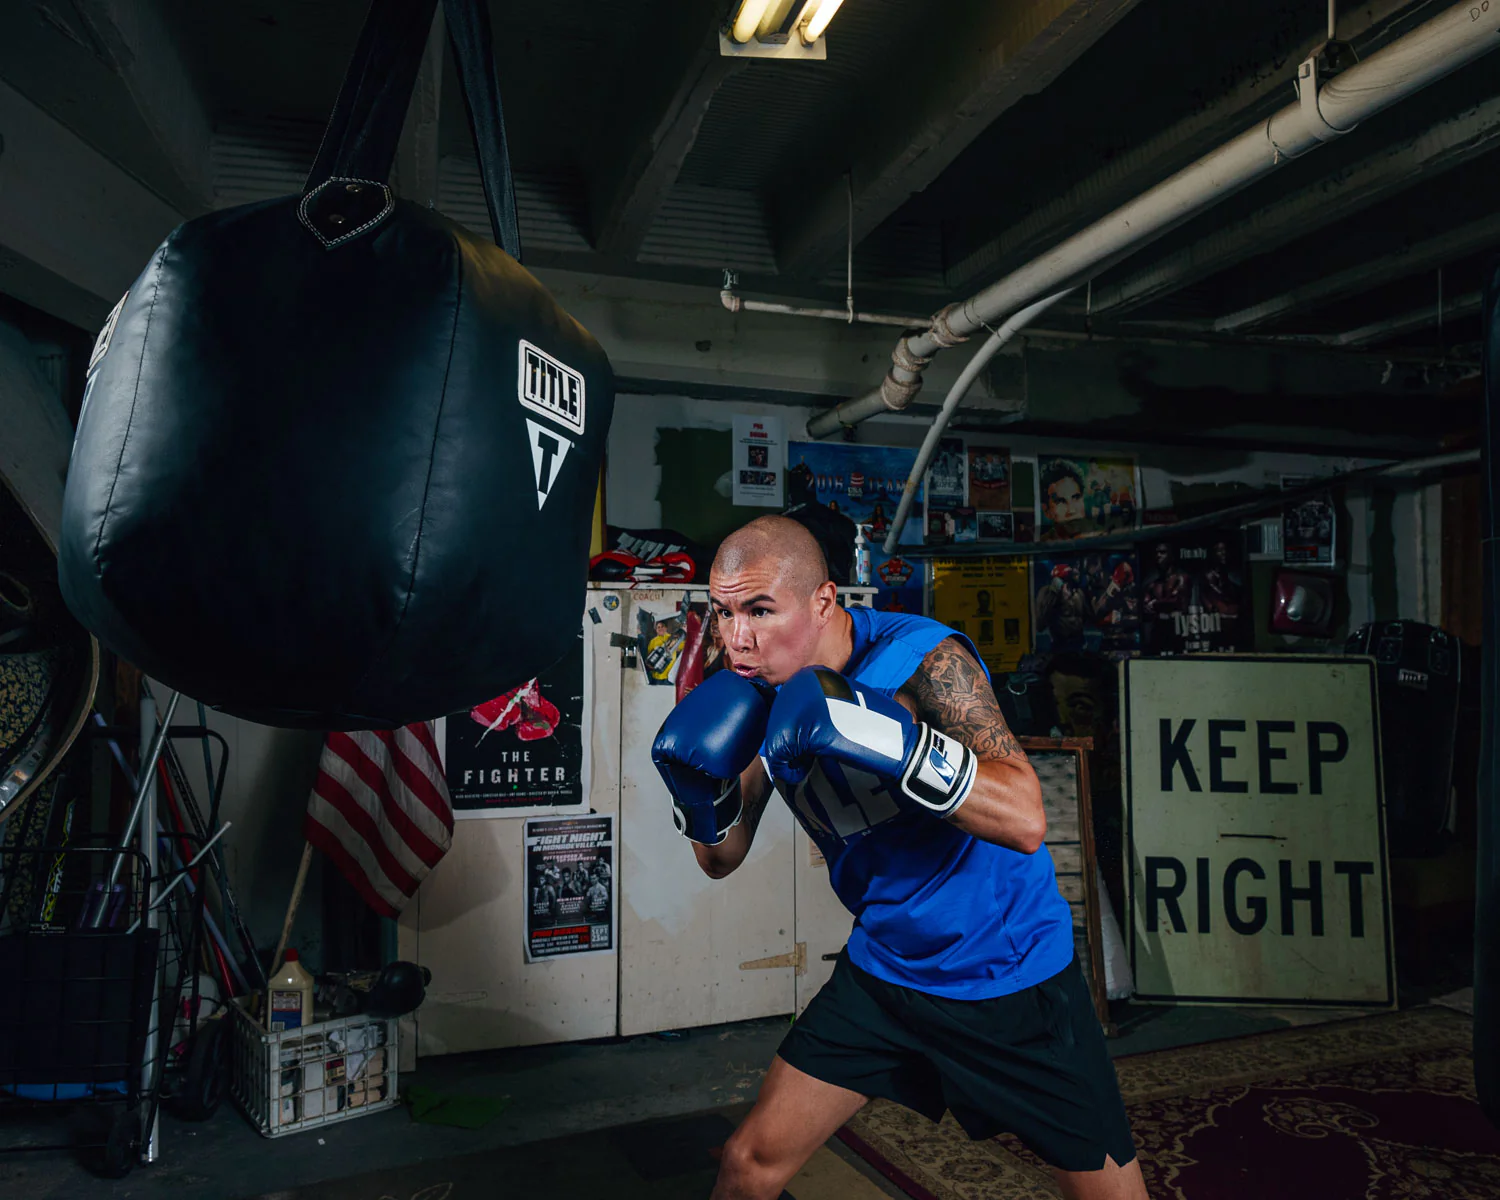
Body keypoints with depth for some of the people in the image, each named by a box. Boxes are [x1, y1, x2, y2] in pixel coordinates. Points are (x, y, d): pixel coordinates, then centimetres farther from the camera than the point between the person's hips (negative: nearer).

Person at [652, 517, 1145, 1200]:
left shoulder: (923, 658, -24)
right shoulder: (756, 700, -7)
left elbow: (1025, 821, -32)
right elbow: (723, 858, -1)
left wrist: (889, 739, -44)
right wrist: (698, 791, -22)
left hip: (1011, 977, -4)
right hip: (883, 968, 4)